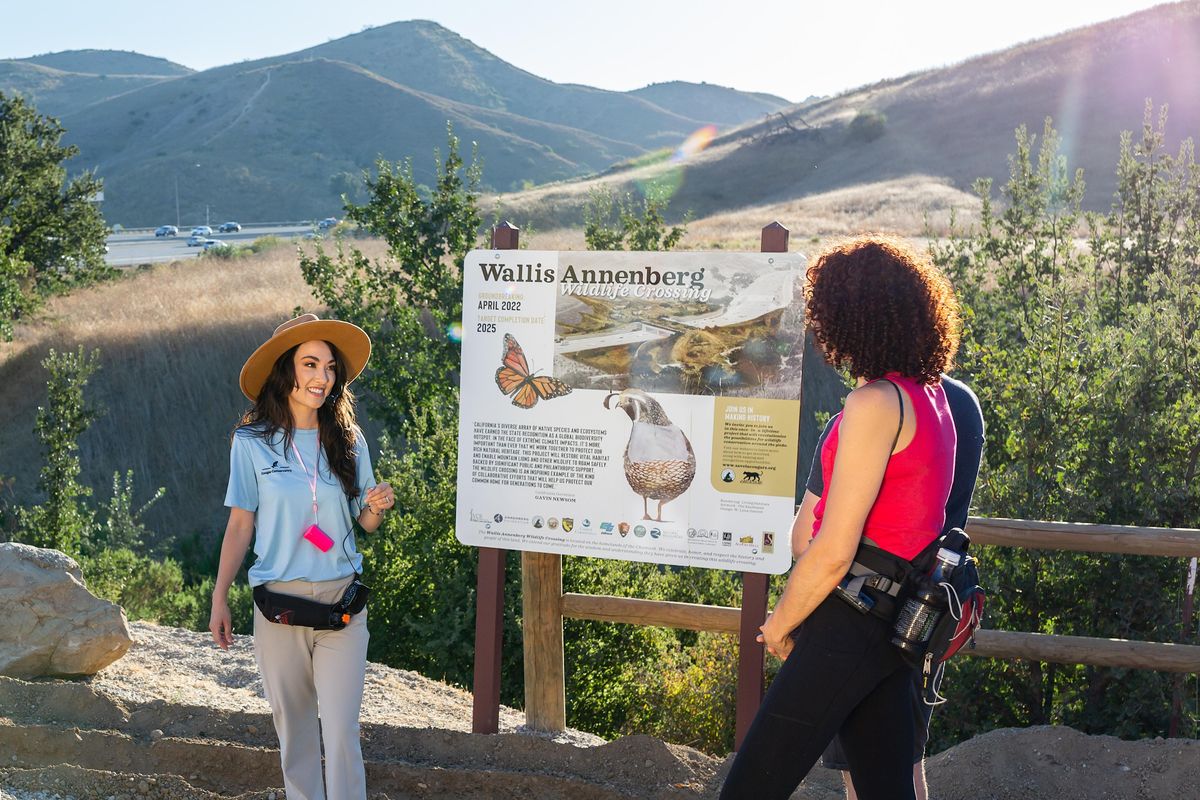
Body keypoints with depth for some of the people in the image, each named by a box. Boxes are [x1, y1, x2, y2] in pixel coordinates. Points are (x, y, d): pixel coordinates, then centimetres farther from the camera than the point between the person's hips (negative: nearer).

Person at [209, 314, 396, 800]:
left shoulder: (348, 440, 4)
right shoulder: (252, 442, -1)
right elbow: (240, 526, 3)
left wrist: (377, 507, -12)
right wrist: (219, 599, 2)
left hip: (341, 601, 1)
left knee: (341, 730, -4)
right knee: (293, 726, 11)